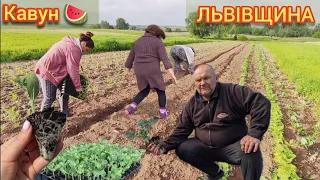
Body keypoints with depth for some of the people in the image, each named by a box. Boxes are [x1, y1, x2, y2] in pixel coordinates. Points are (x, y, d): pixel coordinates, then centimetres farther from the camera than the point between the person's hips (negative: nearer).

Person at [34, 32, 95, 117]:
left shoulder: (71, 42, 9)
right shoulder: (74, 49, -22)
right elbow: (73, 69, -21)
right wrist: (78, 87, -14)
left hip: (53, 70, 11)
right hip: (47, 71, -11)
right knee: (49, 97, -3)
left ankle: (64, 112, 28)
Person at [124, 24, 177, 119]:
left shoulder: (137, 41, 15)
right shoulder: (158, 42, -1)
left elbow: (131, 57, 19)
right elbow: (164, 58, -12)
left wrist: (128, 71, 28)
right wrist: (172, 73, -16)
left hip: (139, 70, 5)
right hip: (153, 70, -5)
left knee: (144, 91, 20)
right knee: (160, 90, 12)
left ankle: (130, 108, 7)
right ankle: (163, 112, 15)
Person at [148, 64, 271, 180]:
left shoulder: (232, 92, -15)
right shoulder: (192, 104, 1)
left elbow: (261, 103, -22)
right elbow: (182, 130, 4)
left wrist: (254, 134, -32)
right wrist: (165, 147, -12)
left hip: (233, 147, -5)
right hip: (206, 148, 6)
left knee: (251, 151, -35)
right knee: (182, 149, -11)